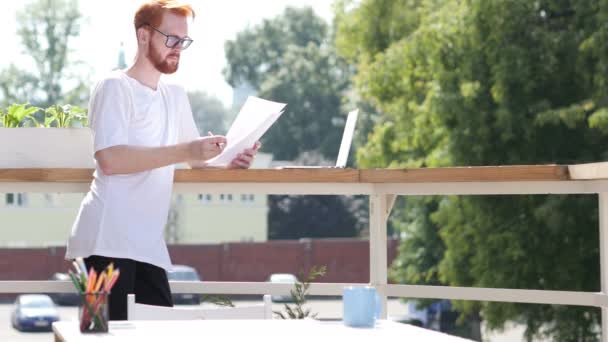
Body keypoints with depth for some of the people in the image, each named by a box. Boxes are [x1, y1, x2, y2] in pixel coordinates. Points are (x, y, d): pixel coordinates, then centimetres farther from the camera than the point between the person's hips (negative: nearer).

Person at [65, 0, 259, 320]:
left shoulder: (176, 96, 21)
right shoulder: (115, 87, -4)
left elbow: (196, 159, 28)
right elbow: (109, 159, -19)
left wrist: (228, 161, 5)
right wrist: (184, 151, -21)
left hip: (147, 242, 8)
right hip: (109, 239, -8)